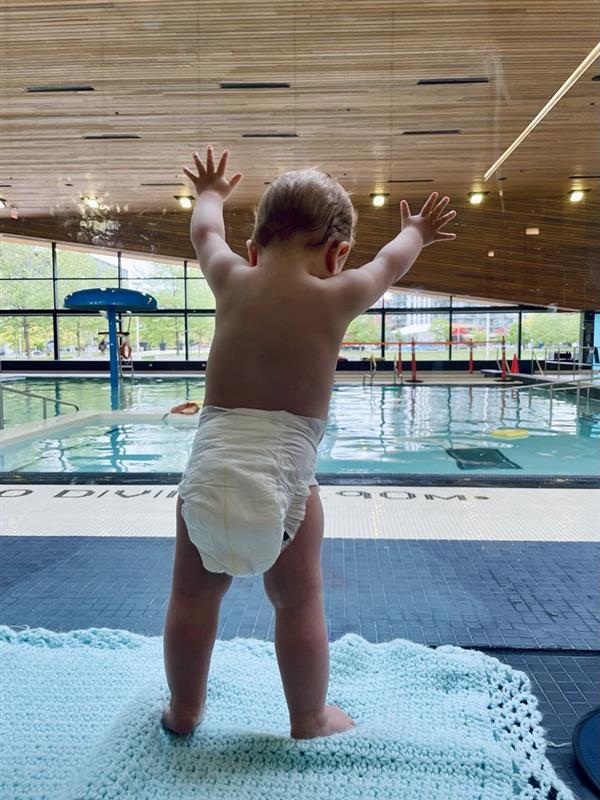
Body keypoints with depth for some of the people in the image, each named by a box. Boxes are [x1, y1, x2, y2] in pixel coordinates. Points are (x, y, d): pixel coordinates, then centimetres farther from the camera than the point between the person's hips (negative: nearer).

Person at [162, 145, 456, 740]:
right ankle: (310, 719, 35)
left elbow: (205, 231, 29)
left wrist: (210, 193, 51)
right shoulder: (337, 296, 1)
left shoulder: (232, 280, 7)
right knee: (298, 604, 16)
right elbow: (390, 262, 22)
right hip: (283, 475, -2)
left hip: (207, 467, 3)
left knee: (192, 596, 19)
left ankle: (183, 709, 39)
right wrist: (416, 233, 44)